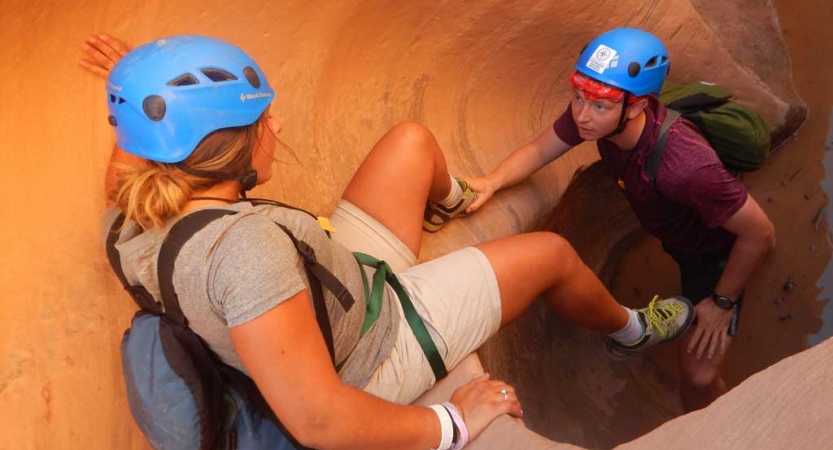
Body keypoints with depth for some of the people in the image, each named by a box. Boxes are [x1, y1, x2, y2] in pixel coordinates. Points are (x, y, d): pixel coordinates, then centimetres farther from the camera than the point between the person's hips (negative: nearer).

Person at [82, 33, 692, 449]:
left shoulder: (133, 224, -16)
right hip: (381, 349, -7)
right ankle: (633, 328, 41)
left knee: (412, 140, 12)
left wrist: (137, 100, 7)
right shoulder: (244, 244, -41)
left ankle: (452, 200, 49)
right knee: (551, 252, 7)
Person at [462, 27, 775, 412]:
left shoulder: (685, 166, -44)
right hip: (660, 230, 6)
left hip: (712, 250, -6)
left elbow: (760, 233, -31)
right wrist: (491, 183, -32)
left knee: (699, 376, -5)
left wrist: (722, 302, -18)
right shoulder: (591, 113, -28)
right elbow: (538, 150, -13)